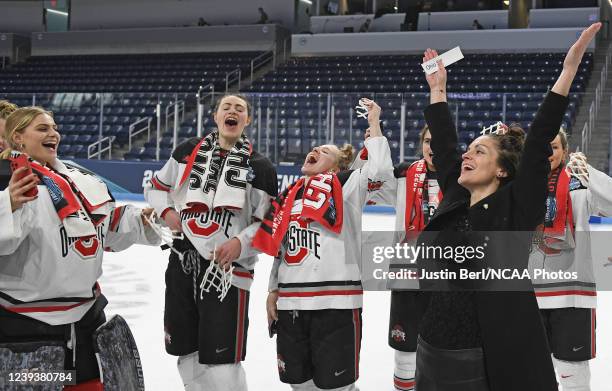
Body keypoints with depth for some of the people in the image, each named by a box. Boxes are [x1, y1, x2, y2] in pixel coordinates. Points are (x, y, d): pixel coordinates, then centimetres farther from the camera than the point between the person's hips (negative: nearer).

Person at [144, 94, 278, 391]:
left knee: (222, 361, -7)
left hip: (228, 268, -4)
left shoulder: (260, 167, -2)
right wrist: (166, 211, 0)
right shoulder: (187, 152, 7)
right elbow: (157, 186, 19)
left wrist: (240, 242, -15)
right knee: (187, 353, 14)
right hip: (182, 261, 4)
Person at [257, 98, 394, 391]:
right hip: (291, 302, 6)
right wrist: (274, 291, 18)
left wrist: (373, 123, -11)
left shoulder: (346, 186, 1)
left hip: (335, 301, -6)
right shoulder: (290, 196, 17)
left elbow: (380, 171, -18)